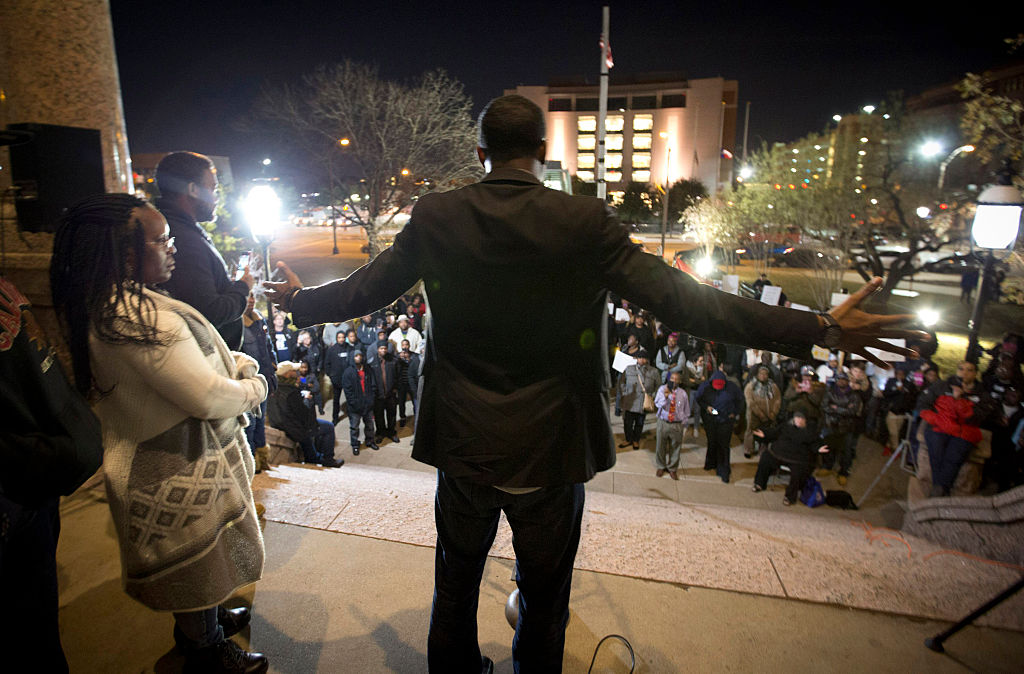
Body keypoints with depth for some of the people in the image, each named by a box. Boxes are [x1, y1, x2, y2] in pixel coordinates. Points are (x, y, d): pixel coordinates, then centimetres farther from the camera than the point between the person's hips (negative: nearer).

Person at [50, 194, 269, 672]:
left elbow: (190, 357, 12)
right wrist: (254, 390, -12)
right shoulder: (136, 316, -31)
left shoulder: (108, 305, 3)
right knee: (198, 561, 13)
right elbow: (208, 398, -31)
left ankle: (200, 621, 51)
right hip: (181, 471, -10)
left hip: (157, 462, 10)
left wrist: (239, 363, -3)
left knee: (192, 559, 29)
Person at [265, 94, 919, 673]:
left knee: (455, 589, 26)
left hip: (461, 444, 3)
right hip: (547, 451, -2)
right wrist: (821, 329, -9)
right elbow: (679, 298, -17)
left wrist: (299, 300, 25)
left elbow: (366, 288, 3)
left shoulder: (435, 217, -7)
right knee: (544, 603, 21)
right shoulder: (584, 222, -15)